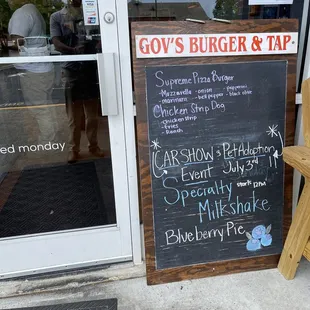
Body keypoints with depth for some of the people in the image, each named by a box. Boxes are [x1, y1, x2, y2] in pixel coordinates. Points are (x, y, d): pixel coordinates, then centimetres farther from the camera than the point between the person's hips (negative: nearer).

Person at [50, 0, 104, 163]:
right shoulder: (57, 17, 7)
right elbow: (57, 44, -4)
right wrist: (73, 50, -24)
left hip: (91, 67, 2)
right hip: (71, 69, -1)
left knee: (92, 111, 7)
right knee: (74, 113, 2)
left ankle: (93, 145, 18)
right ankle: (73, 148, 10)